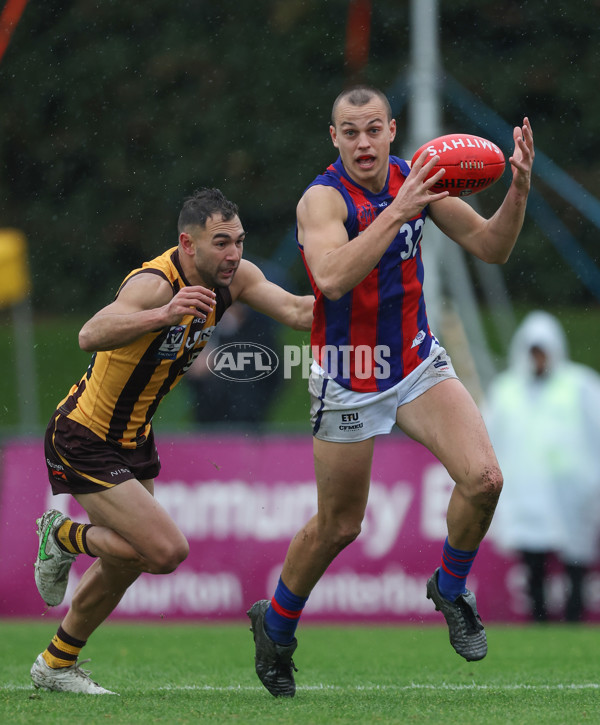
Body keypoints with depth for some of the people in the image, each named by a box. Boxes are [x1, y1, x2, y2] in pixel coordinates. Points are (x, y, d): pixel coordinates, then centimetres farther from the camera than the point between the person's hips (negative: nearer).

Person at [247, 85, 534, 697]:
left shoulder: (414, 181, -3)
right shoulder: (323, 199, -19)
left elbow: (491, 248, 1)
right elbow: (332, 277, -38)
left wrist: (518, 190, -17)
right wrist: (399, 211, -42)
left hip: (417, 362, 4)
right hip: (347, 378, -4)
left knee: (482, 478, -17)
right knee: (338, 526, 6)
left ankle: (451, 589, 11)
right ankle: (274, 627, 33)